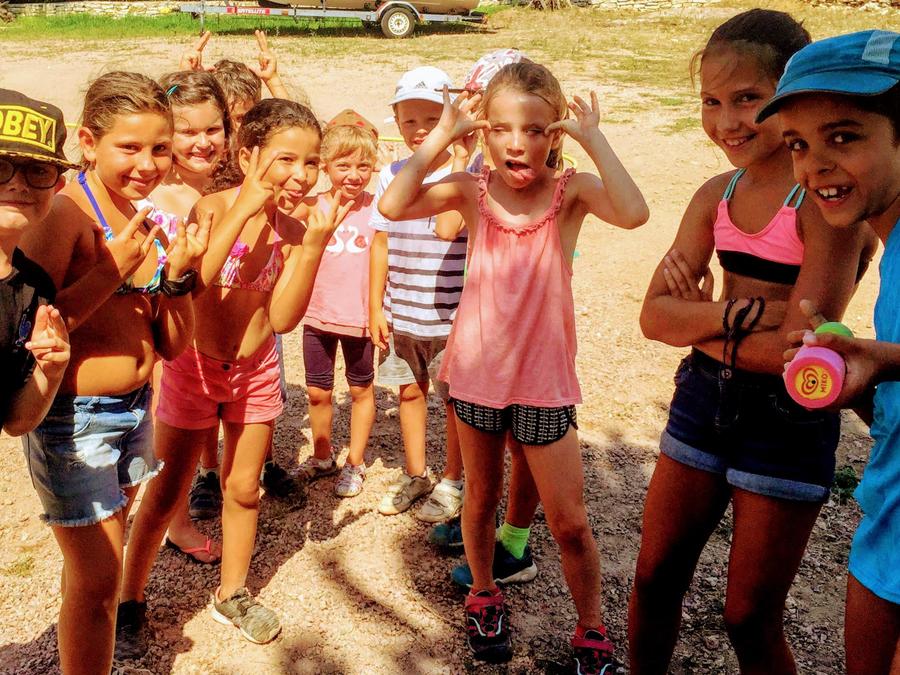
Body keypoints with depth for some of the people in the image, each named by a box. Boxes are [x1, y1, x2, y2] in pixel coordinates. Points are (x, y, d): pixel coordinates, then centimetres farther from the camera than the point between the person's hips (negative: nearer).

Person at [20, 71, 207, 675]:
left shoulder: (151, 219, 4)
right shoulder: (65, 214, -16)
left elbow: (173, 345, 6)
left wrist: (178, 273, -10)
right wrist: (113, 271, -26)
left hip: (135, 411, 7)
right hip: (74, 420, -6)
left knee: (93, 566, 19)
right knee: (99, 577, 3)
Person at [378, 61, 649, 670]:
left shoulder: (571, 191, -10)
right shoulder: (473, 190, -6)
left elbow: (633, 213, -31)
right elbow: (393, 205, -20)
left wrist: (593, 138, -25)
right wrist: (443, 134, -18)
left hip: (544, 379, -2)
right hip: (476, 370, 2)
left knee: (569, 522, 5)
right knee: (482, 498, 20)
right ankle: (484, 597, 45)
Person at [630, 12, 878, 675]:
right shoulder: (717, 194, 3)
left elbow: (797, 350, -22)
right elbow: (654, 315, -3)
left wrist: (697, 316, -11)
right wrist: (742, 312, -18)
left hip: (788, 421, -6)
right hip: (703, 398, 6)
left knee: (750, 617, 9)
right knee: (655, 577, 16)